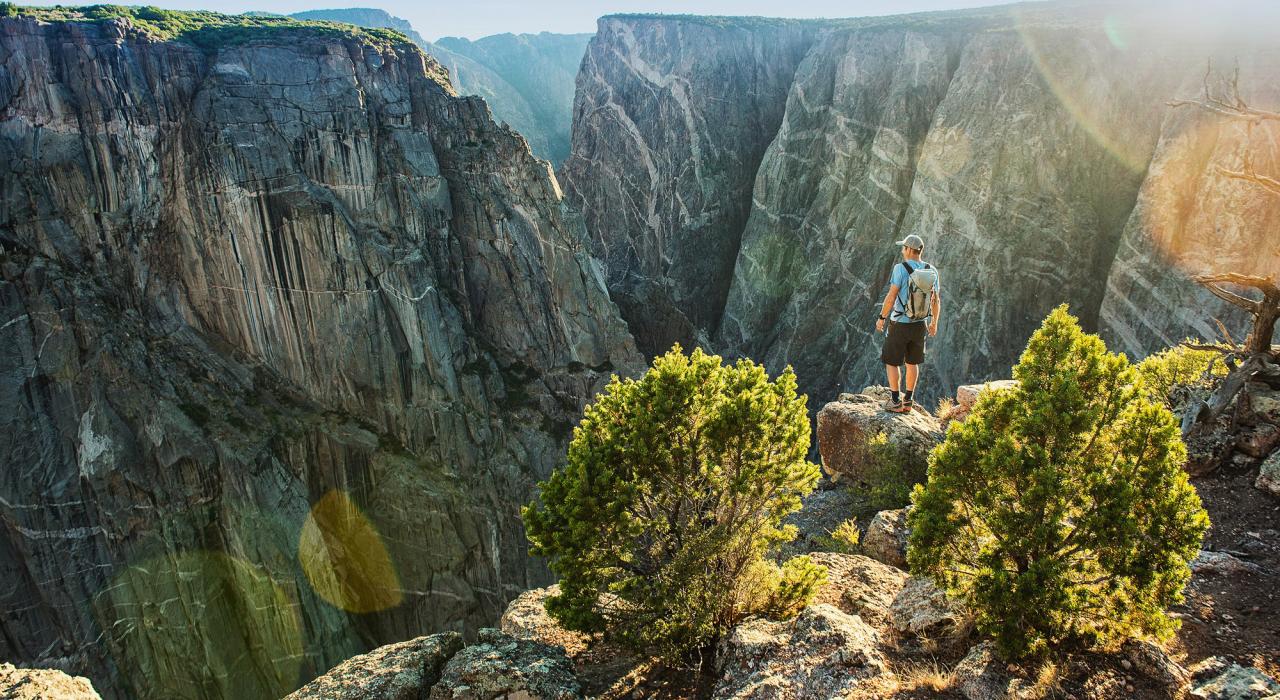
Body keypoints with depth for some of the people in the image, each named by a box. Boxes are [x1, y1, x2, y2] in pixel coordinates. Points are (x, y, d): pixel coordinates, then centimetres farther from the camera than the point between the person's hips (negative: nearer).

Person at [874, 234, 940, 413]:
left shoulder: (900, 268, -17)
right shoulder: (931, 271, -1)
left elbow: (891, 297, -19)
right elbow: (936, 300, 4)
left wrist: (881, 318, -8)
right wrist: (934, 322, 17)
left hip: (900, 324, -5)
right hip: (920, 324, 5)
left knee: (891, 361, 8)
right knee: (912, 361, 18)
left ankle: (896, 401, 7)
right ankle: (908, 400, 21)